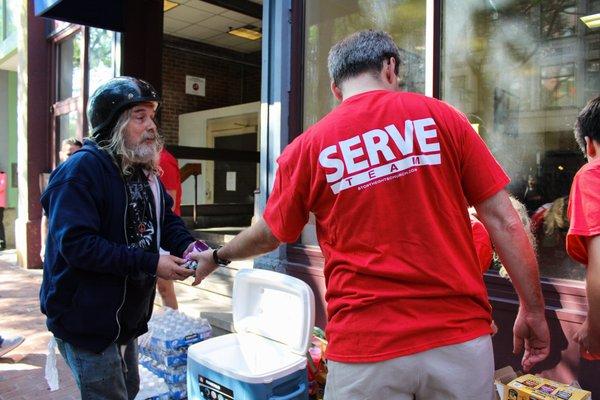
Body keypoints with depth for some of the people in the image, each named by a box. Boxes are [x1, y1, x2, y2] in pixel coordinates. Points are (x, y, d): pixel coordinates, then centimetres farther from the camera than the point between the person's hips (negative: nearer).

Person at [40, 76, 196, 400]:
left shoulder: (144, 171, 7)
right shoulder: (81, 170, -21)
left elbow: (167, 219, 8)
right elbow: (76, 243, -29)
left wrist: (189, 246, -15)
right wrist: (151, 264, -30)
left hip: (127, 317, 9)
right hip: (86, 320, -8)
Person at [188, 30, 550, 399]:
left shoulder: (309, 146, -1)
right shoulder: (441, 116, -1)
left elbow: (269, 235, 12)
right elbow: (504, 221, -1)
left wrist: (216, 257, 31)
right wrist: (534, 311, 10)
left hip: (367, 345, 0)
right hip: (460, 335, 1)